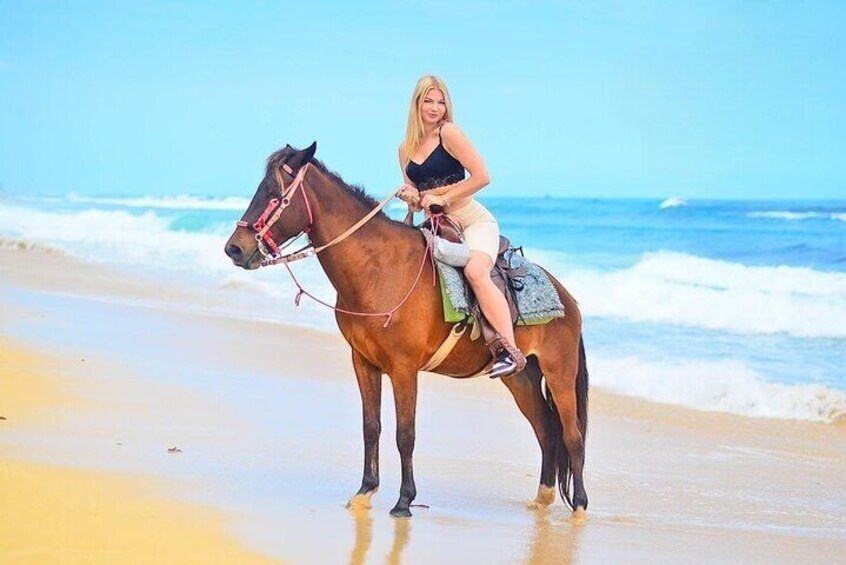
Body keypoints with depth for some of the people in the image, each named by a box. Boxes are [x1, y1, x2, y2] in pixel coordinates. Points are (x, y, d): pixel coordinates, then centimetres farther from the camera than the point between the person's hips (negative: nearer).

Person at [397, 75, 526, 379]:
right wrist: (411, 198, -5)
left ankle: (511, 350, -38)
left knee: (475, 271, -33)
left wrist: (442, 198, -13)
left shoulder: (449, 133, -7)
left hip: (474, 220, -8)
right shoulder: (406, 150, 12)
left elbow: (482, 177, -14)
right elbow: (416, 199, 19)